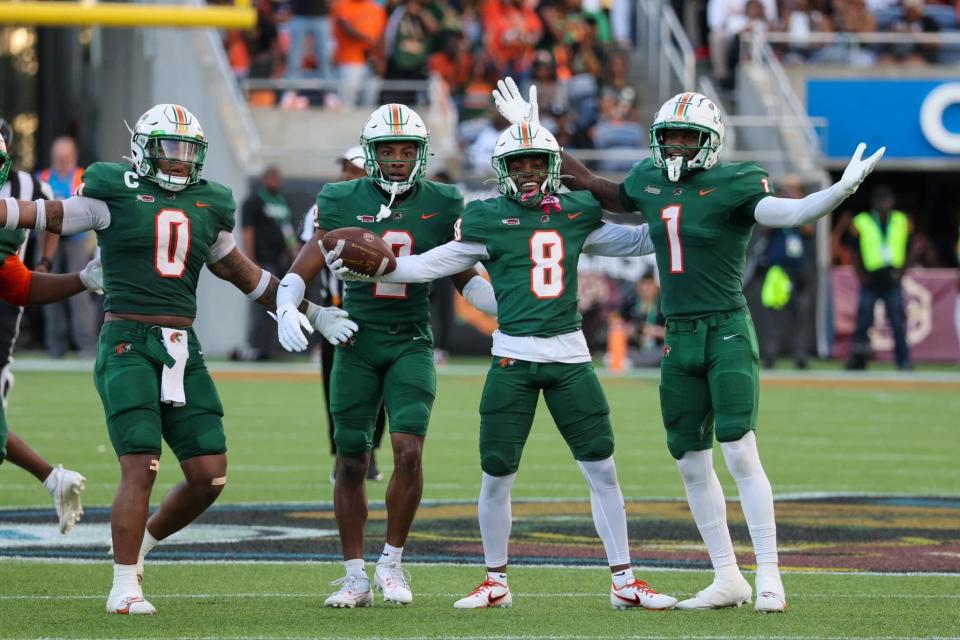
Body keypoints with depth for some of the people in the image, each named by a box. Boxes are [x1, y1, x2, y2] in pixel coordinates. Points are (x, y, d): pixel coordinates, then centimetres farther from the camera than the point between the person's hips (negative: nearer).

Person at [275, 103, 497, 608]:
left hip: (411, 343, 0)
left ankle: (392, 563, 1)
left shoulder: (440, 206, 4)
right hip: (357, 342, 0)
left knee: (408, 449, -15)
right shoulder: (344, 202, 0)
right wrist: (285, 312, -17)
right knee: (351, 461, 2)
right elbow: (304, 268, 1)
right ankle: (355, 575, 12)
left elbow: (465, 277, 13)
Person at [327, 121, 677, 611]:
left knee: (602, 470, 1)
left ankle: (624, 581, 10)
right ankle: (495, 583, 18)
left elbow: (636, 242, 20)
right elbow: (430, 266, 0)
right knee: (496, 476, 1)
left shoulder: (576, 213, 9)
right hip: (513, 357, -2)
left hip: (569, 356, 2)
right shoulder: (487, 219, 0)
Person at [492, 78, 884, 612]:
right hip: (680, 336, 7)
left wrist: (842, 190, -43)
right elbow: (599, 193, 26)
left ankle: (769, 578, -11)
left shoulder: (733, 186, -11)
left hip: (727, 332, -7)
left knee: (740, 453, -15)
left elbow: (790, 213, -25)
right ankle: (728, 579, 17)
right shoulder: (650, 182, 8)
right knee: (692, 463, 8)